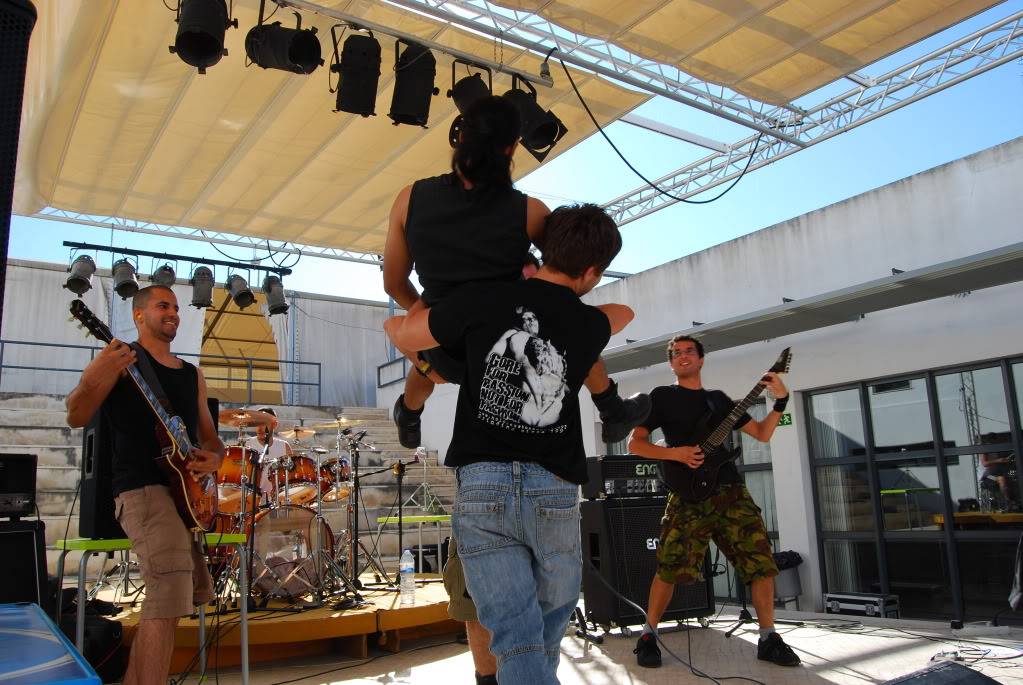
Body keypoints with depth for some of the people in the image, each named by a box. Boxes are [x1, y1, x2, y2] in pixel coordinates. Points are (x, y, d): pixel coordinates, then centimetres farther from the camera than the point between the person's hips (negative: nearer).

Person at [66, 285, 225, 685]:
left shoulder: (192, 375, 20)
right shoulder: (121, 356, 0)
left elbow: (210, 435, 22)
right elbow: (76, 418, -11)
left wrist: (214, 458, -1)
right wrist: (96, 378, -30)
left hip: (184, 491, 9)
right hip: (144, 489, -8)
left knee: (191, 592, 18)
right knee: (170, 597, -20)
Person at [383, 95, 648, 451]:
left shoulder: (411, 199, -11)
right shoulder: (528, 212, -17)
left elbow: (394, 284, 0)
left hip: (448, 359, 2)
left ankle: (409, 420, 67)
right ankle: (614, 414, 44)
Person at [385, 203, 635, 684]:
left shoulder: (480, 301, -1)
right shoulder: (589, 325, 6)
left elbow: (401, 335, 13)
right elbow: (623, 312, 31)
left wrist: (398, 321, 34)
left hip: (482, 485, 0)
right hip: (553, 490, 1)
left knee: (517, 640, 0)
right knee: (549, 632, 21)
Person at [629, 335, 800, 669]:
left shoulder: (718, 398, 21)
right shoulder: (662, 396, 8)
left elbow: (762, 433, 21)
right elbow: (635, 443, 2)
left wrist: (780, 401, 6)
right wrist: (675, 453, -12)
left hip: (732, 491, 4)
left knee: (762, 562, -2)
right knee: (671, 568, -11)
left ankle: (768, 638, 14)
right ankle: (649, 635, 8)